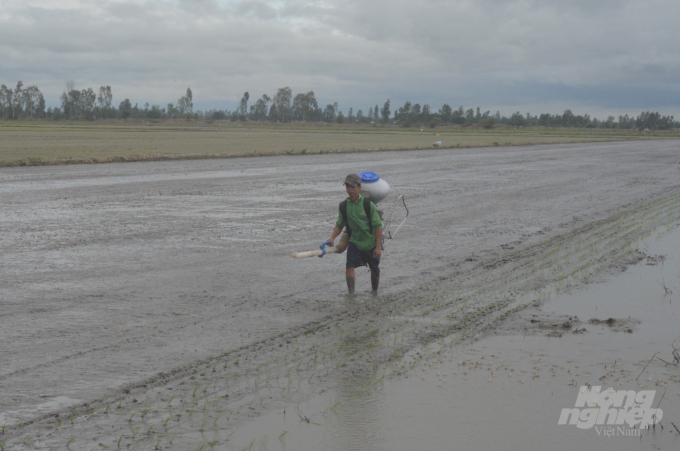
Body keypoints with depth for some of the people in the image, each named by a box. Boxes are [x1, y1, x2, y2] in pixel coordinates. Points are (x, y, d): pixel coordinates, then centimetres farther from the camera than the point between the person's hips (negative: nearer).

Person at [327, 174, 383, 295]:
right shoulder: (343, 206, -5)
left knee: (375, 271, 15)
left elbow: (378, 226, -13)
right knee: (349, 268, -20)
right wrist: (332, 238, -10)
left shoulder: (368, 205, -16)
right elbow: (339, 225, 7)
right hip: (354, 243, 2)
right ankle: (351, 295, -10)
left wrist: (378, 247, -16)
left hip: (371, 244, -2)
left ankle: (375, 293, 41)